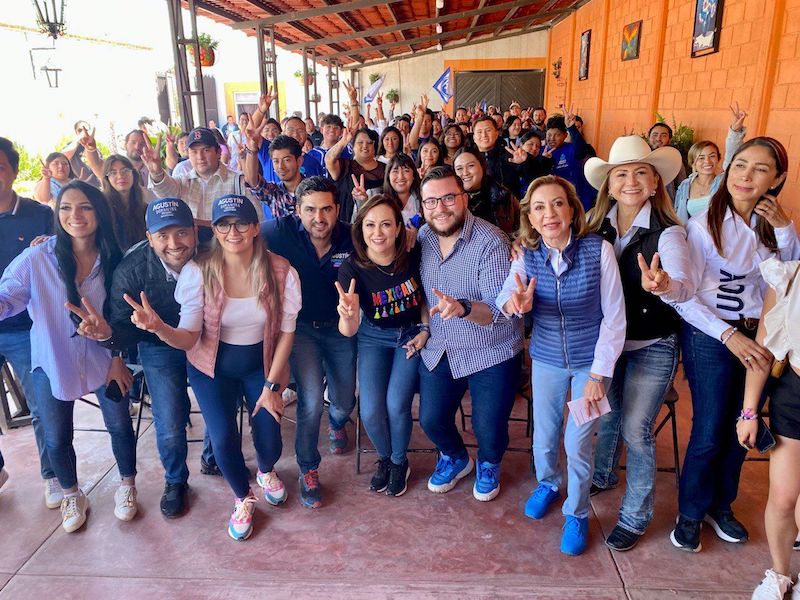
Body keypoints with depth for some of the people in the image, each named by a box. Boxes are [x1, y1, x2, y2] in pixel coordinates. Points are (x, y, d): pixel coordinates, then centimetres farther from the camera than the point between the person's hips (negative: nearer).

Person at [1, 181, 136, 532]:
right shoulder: (37, 259, -16)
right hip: (53, 363, -1)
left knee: (120, 426, 11)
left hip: (104, 360, 1)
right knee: (56, 439, 12)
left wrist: (118, 358, 0)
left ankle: (127, 485, 39)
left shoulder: (112, 260, -8)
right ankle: (72, 496, 40)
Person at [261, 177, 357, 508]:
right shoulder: (281, 230, -18)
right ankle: (307, 469, 12)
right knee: (311, 401, -15)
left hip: (339, 326, 2)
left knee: (344, 402, 12)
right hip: (300, 327, -2)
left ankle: (336, 423, 53)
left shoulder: (351, 238, -14)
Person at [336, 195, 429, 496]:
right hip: (374, 338, 1)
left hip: (411, 334, 0)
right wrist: (348, 315, -49)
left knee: (396, 404, -15)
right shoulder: (351, 270, -22)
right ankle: (385, 457, 24)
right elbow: (348, 331, -27)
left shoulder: (413, 257, -19)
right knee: (370, 411, -11)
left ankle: (399, 462, 18)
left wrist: (425, 329, -8)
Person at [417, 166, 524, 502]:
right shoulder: (423, 237, -3)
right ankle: (455, 458, 42)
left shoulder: (491, 242, -22)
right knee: (430, 419, 8)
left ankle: (489, 464, 38)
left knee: (488, 429, 0)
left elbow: (503, 309, -27)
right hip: (440, 349, 5)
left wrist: (462, 308, -43)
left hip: (492, 353, -5)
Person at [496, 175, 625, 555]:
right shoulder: (527, 255, -9)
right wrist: (515, 303, -47)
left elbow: (614, 316, -13)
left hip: (591, 360, -2)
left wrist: (598, 373, -13)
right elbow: (505, 297, -22)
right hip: (547, 358, 3)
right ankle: (548, 483, 48)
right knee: (544, 437, 15)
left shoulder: (598, 250, -18)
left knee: (578, 443, 6)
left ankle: (577, 513, 33)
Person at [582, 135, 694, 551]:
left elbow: (685, 286, -33)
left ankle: (636, 515, 21)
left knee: (635, 429, 0)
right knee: (606, 415, 18)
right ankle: (602, 476, 46)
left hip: (652, 347, -4)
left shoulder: (667, 232, -18)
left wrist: (666, 286, -57)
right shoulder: (597, 226, -6)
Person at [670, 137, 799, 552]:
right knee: (709, 433, 3)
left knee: (741, 430, 16)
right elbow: (685, 298, -16)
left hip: (756, 338, 6)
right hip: (710, 339, -5)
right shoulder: (703, 226, -14)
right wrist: (728, 333, -25)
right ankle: (690, 514, 25)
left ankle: (721, 505, 38)